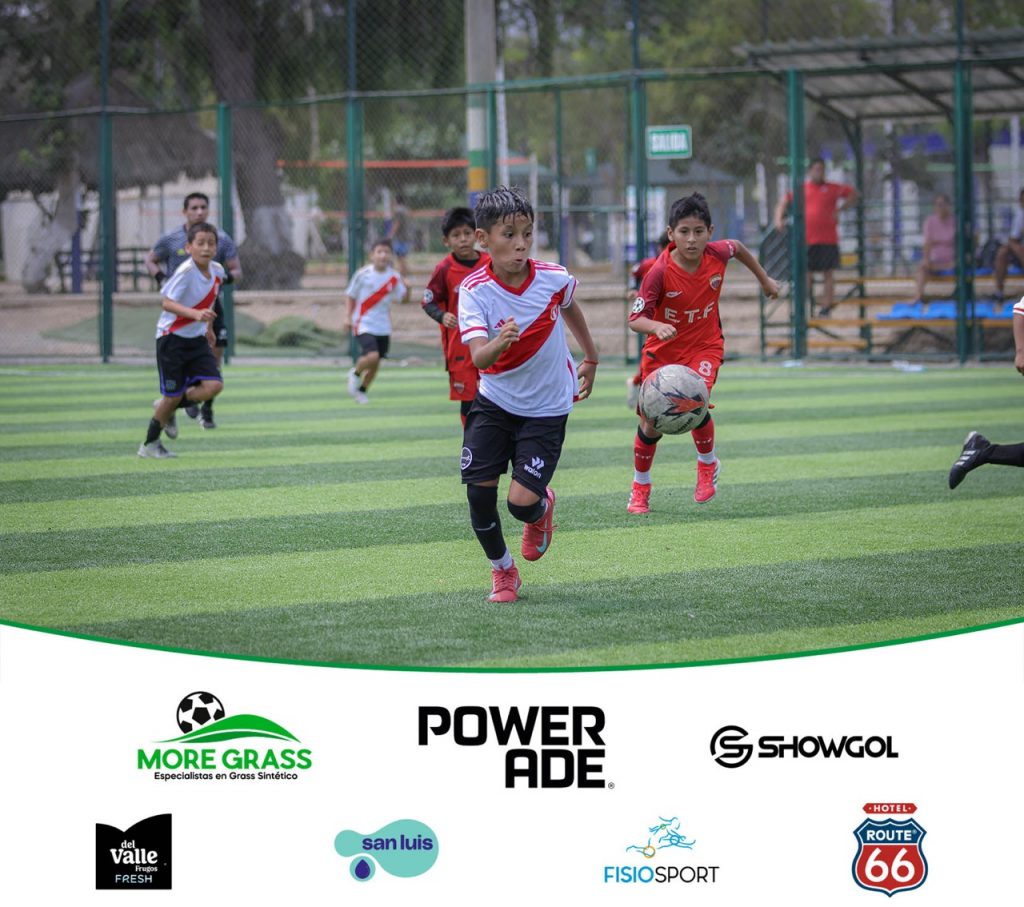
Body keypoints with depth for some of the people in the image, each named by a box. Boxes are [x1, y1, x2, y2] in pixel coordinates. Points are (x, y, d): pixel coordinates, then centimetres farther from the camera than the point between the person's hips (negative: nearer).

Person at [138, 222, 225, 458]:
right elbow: (167, 303, -29)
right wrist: (195, 314, -42)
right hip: (172, 339, -6)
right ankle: (149, 444, 18)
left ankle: (168, 407, 16)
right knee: (173, 395, -3)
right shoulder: (186, 272, -21)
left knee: (214, 386, -11)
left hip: (197, 339, 6)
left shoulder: (217, 271, 0)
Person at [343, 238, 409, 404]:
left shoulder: (394, 277, -1)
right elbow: (350, 296, 1)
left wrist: (406, 285, -18)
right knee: (372, 356, -22)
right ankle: (356, 373, 9)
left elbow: (404, 298, 1)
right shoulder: (363, 274, -9)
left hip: (383, 327, 4)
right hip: (363, 324, -4)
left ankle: (362, 391, 31)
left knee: (375, 362, 9)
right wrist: (347, 317, -7)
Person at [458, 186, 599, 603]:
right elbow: (478, 357, -30)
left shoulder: (554, 279, -14)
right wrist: (498, 343, -52)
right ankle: (502, 572, 19)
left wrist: (591, 359, 25)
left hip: (546, 408, -1)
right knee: (479, 491, -7)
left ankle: (542, 510, 27)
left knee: (522, 501, -12)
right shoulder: (474, 290, -18)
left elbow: (570, 310, 12)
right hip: (494, 402, 1)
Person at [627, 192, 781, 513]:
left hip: (704, 346, 1)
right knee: (651, 425, 3)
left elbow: (737, 247, 10)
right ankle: (640, 487, 28)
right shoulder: (660, 272, -25)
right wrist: (657, 327, -47)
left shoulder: (717, 254, -15)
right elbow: (636, 319, -25)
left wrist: (764, 278, 23)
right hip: (663, 351, -1)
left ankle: (708, 463, 4)